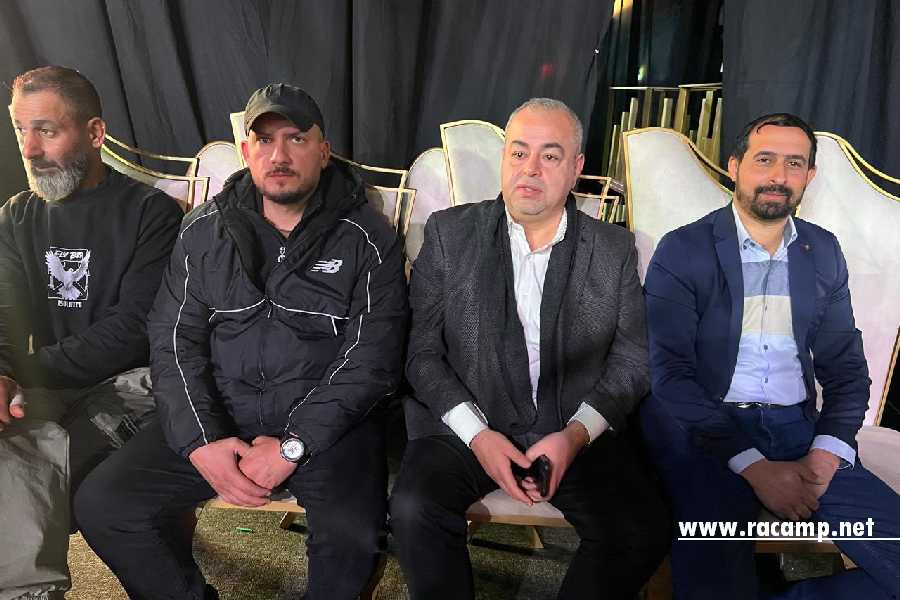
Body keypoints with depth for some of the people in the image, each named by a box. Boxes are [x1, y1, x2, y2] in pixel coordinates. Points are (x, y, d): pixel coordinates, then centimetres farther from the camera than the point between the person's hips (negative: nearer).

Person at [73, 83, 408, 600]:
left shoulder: (367, 239, -3)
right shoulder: (204, 232, 7)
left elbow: (373, 357, -8)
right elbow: (175, 342, 4)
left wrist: (293, 445, -16)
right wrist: (202, 441, -10)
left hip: (325, 422, -3)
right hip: (218, 418, 4)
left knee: (355, 532, -29)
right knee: (102, 505, -10)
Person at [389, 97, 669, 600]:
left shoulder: (615, 249, 7)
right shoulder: (450, 234, 3)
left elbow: (633, 359, 4)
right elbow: (421, 349, -1)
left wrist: (576, 434, -11)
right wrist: (476, 433, -13)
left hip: (579, 431, 1)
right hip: (466, 424, 0)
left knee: (645, 529, -21)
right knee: (414, 507, -27)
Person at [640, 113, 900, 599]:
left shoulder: (824, 254, 12)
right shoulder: (683, 250, -2)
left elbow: (846, 368, 12)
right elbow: (668, 374, -9)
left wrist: (823, 459, -7)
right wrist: (755, 467, -17)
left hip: (799, 431, 5)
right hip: (705, 433, -5)